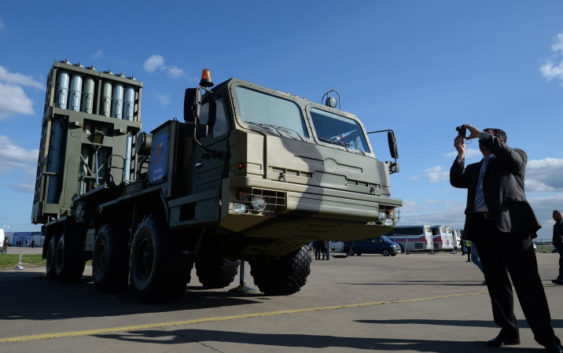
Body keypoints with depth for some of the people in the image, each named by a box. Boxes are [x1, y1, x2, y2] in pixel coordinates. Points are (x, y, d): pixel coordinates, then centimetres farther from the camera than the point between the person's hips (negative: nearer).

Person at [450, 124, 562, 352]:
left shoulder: (516, 157, 13)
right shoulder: (475, 168, 26)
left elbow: (507, 153, -10)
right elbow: (456, 181, 10)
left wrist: (481, 134, -4)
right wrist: (461, 153, 4)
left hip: (511, 225, -5)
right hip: (483, 228, 5)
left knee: (526, 281, -5)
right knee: (496, 282, 7)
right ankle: (509, 332, 15)